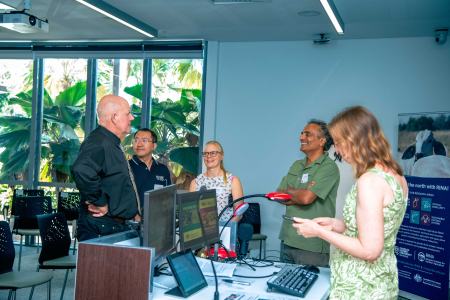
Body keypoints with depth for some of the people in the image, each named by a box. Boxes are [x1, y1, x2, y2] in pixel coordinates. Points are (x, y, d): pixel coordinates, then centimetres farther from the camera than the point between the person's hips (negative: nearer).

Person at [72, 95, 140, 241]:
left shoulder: (113, 144, 18)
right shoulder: (98, 143, -17)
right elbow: (82, 170, -38)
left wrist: (133, 213, 20)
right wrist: (101, 203, -27)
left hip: (118, 226, 10)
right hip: (101, 228, -10)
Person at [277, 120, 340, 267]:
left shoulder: (329, 167, -12)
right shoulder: (296, 165, 13)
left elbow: (306, 198, -23)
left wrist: (289, 190, -3)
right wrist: (299, 197, -12)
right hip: (287, 240, 7)